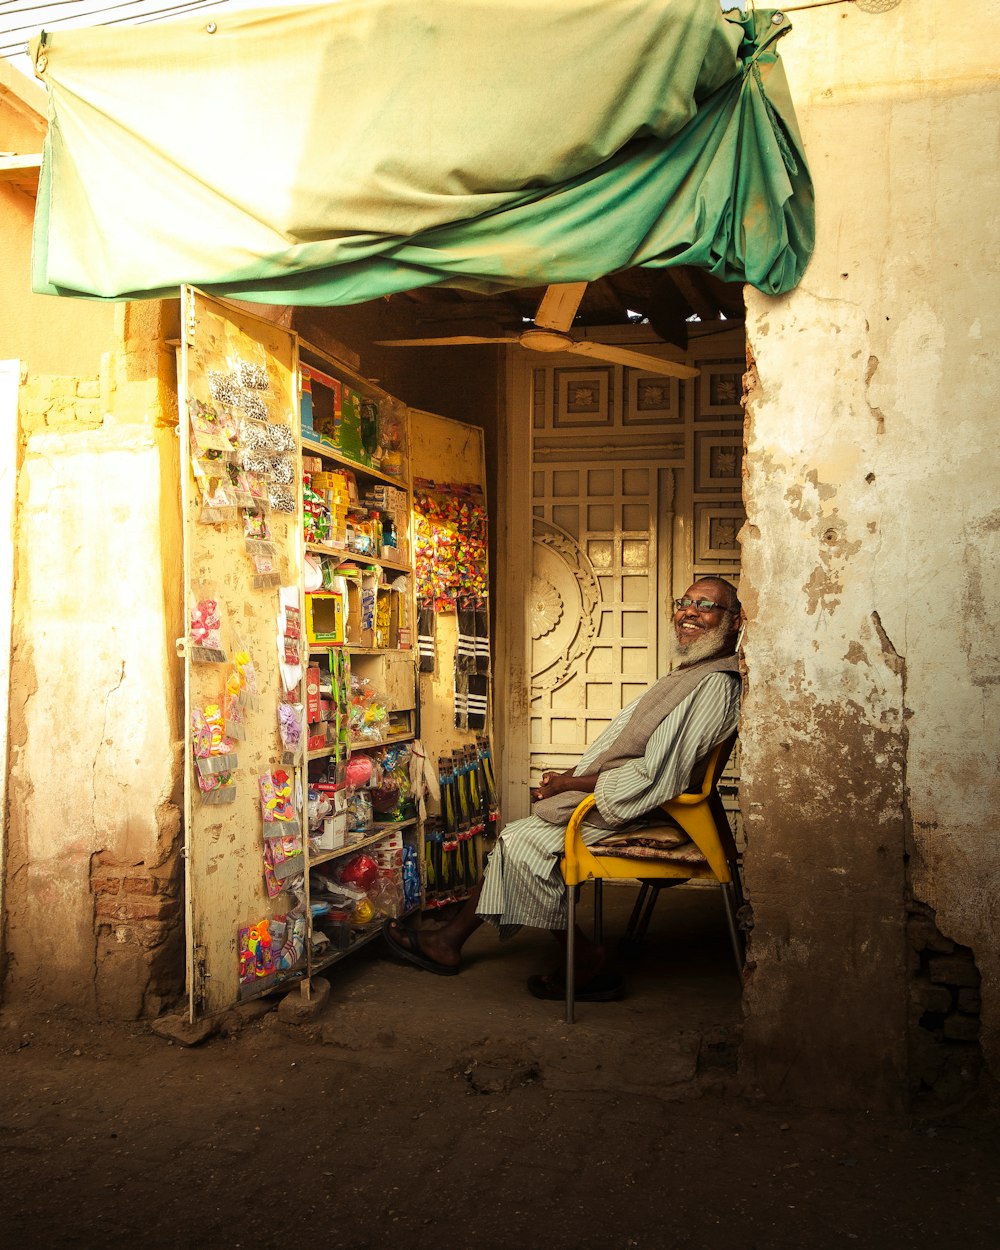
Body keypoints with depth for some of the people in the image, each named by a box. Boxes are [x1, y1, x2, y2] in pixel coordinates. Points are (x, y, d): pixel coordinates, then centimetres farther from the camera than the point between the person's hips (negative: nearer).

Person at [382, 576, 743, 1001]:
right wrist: (570, 775, 7)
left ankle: (590, 965, -3)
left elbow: (651, 777, -26)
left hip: (632, 810, -10)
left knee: (524, 844, -13)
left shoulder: (715, 686, -19)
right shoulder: (689, 674, 16)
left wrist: (569, 784, -16)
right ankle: (450, 940, 16)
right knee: (515, 838, 8)